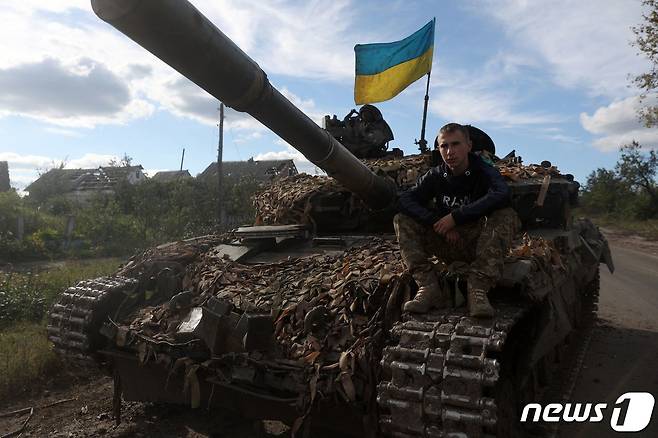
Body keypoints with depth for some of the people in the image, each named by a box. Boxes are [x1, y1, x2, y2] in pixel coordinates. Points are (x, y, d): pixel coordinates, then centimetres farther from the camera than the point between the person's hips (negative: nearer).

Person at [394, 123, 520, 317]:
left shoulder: (483, 171, -7)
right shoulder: (436, 176, 3)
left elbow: (501, 195, -30)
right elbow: (405, 200, -9)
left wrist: (455, 216, -28)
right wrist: (437, 222, -23)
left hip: (477, 243, -3)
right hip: (447, 246, 3)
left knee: (506, 216, -30)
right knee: (402, 220, -12)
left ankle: (478, 289, -32)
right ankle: (428, 287, -24)